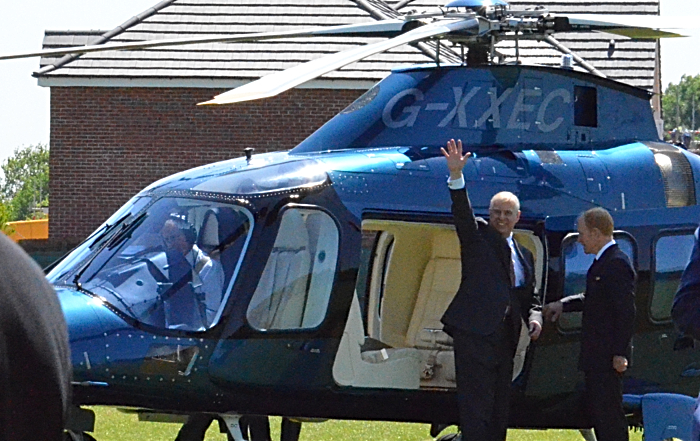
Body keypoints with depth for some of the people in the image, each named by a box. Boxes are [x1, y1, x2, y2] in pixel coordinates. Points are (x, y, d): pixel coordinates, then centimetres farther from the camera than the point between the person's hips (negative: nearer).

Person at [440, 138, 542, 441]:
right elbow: (462, 213, -10)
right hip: (475, 334, -6)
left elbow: (530, 297, 24)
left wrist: (535, 318, 2)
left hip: (504, 337, 6)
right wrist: (456, 177, -26)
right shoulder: (478, 236, 8)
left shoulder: (524, 256, 22)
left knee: (499, 410, 9)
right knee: (475, 407, -11)